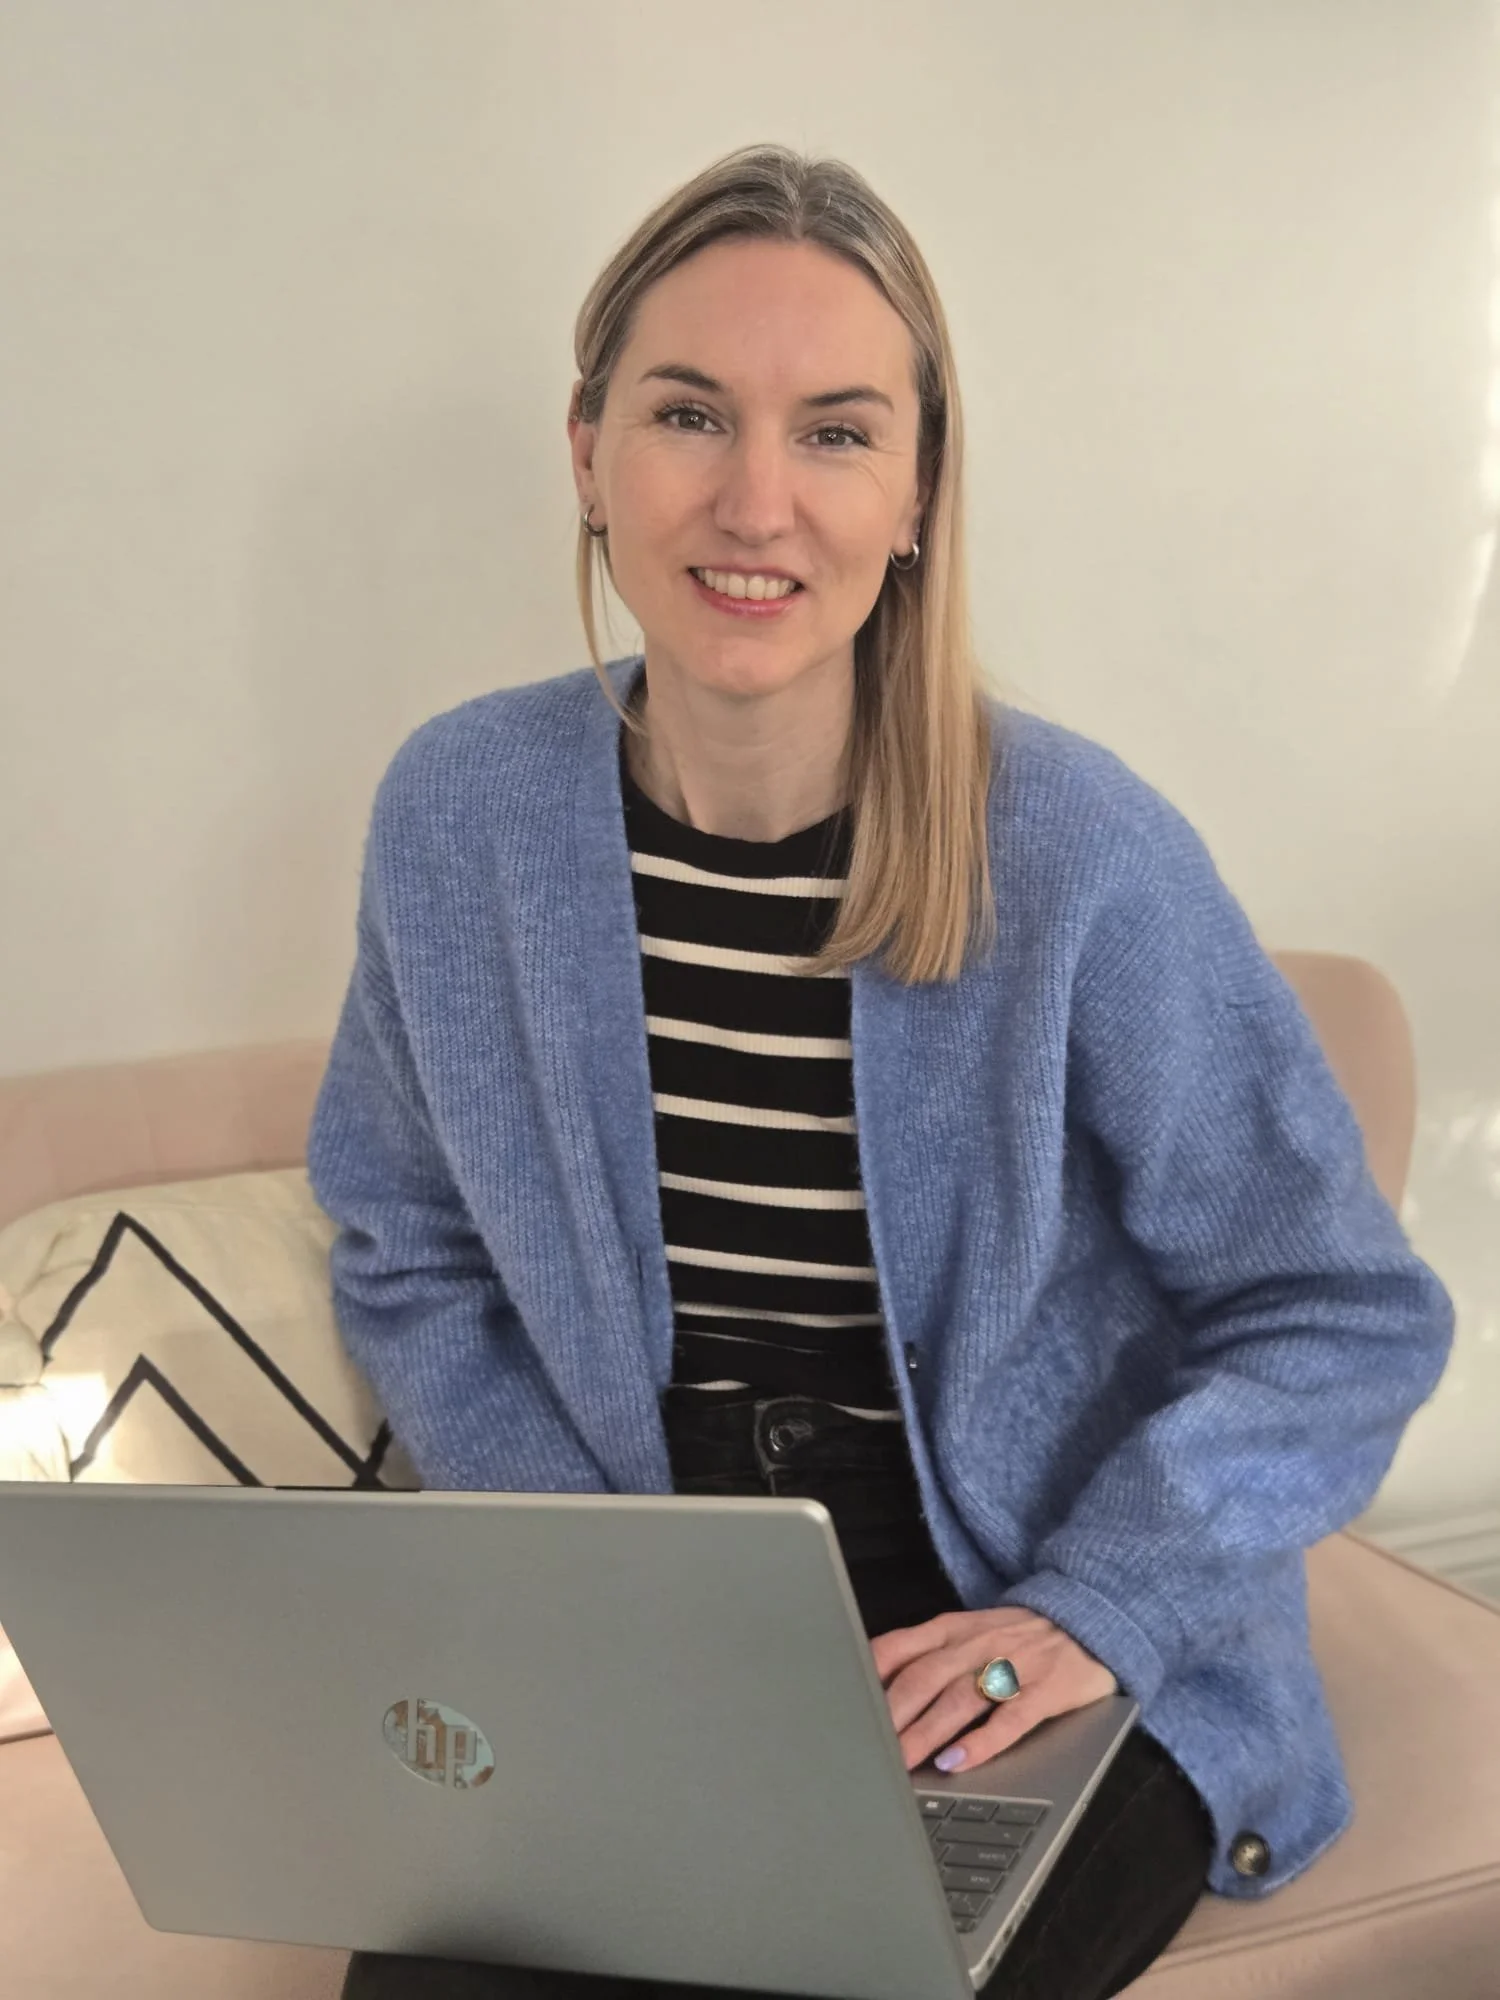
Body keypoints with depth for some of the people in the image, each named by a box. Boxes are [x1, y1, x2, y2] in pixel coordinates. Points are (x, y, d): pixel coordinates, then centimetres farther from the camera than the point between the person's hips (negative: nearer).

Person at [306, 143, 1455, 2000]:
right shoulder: (459, 814, -6)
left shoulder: (1079, 851, -16)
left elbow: (1343, 1318, -6)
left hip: (1032, 1684, -1)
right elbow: (411, 1263, 6)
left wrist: (1097, 1607, -19)